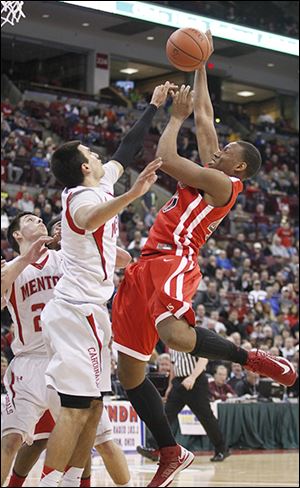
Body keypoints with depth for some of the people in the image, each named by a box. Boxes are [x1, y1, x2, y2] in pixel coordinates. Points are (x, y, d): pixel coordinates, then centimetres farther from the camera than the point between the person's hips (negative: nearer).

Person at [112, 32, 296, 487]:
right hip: (146, 268, 9)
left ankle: (253, 359, -17)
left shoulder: (223, 184, -4)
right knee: (129, 369, 5)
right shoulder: (210, 173, 21)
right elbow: (204, 116, 29)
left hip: (172, 262, -9)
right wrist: (200, 67, 30)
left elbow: (167, 159, -11)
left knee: (174, 334, -40)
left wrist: (176, 116, 3)